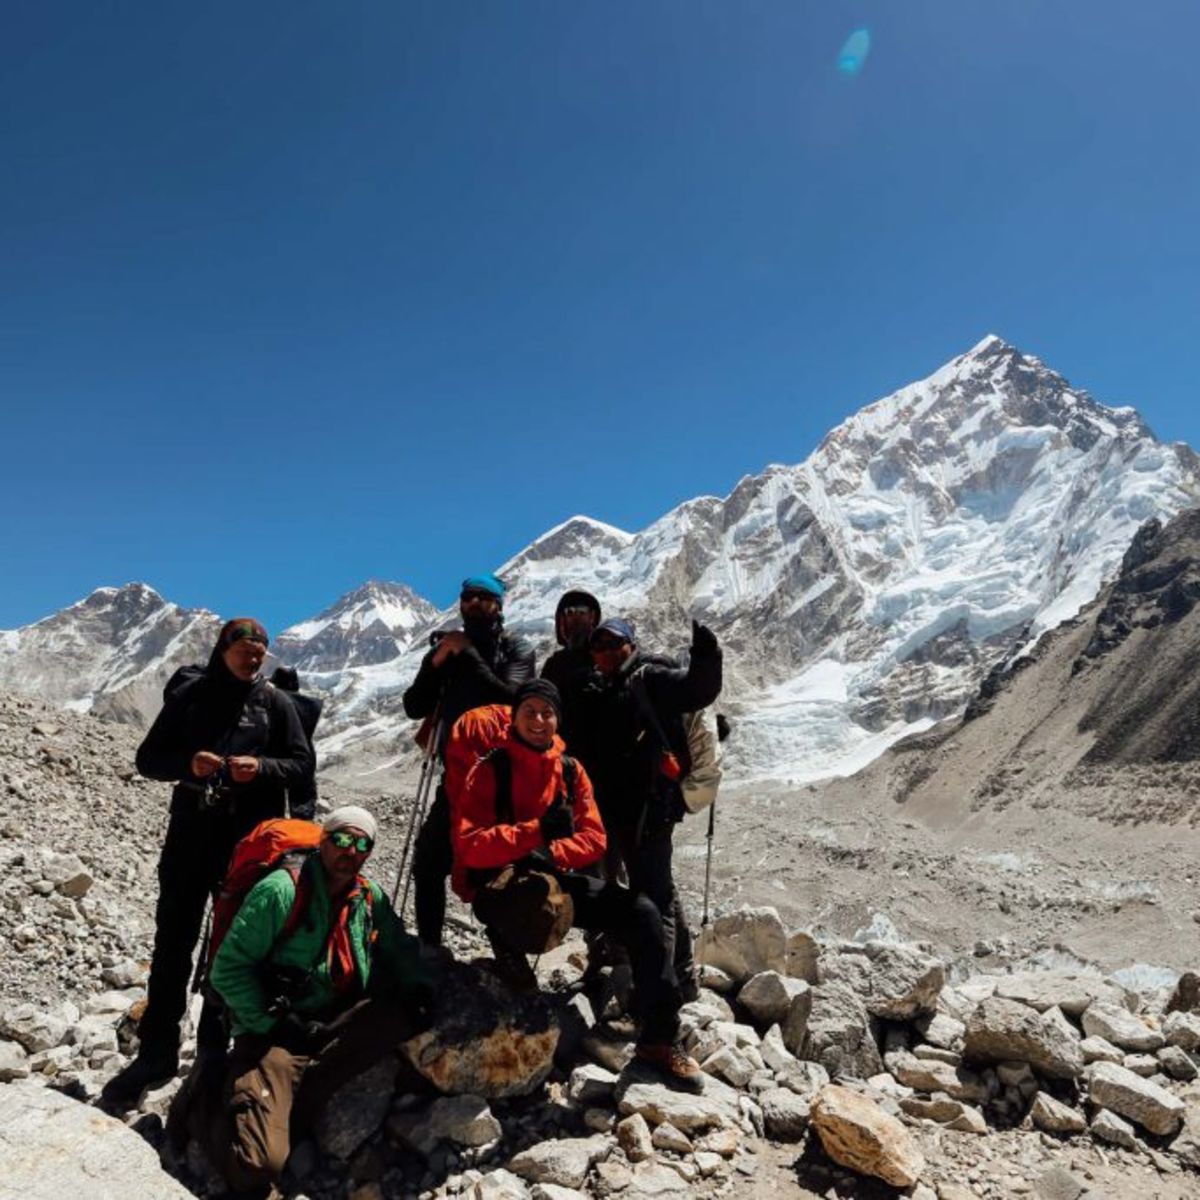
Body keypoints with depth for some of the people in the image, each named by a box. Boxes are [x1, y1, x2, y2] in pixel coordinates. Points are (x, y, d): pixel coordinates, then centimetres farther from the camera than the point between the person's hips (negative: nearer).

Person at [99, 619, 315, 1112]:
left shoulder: (274, 702, 1)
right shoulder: (188, 694, 2)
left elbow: (302, 763, 1)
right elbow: (148, 758, 3)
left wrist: (262, 767, -19)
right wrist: (187, 763, -18)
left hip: (250, 843, 0)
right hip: (191, 835, 0)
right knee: (172, 942, 4)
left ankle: (214, 1046, 21)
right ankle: (157, 1050, 15)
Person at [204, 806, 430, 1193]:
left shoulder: (371, 898, 5)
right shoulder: (282, 890, -13)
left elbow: (399, 946, 14)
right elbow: (229, 967, -12)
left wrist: (417, 988, -6)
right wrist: (272, 1025, -16)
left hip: (335, 1029, 6)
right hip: (275, 1034, -6)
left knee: (405, 1012, -21)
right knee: (259, 1164, -23)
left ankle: (295, 1103, -14)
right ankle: (216, 1108, 10)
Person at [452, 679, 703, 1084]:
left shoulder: (571, 771, 6)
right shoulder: (490, 770, -8)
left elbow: (594, 837, 2)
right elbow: (469, 847, -15)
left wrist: (553, 853, -17)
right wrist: (534, 832, -23)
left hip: (557, 879, 5)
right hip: (500, 885, -5)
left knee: (642, 911, -13)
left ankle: (659, 1039, -2)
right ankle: (510, 950, -2)